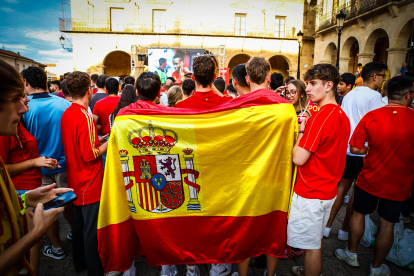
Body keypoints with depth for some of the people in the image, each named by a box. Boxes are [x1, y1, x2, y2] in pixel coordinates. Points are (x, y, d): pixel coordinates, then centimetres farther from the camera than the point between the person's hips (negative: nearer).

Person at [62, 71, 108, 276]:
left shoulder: (66, 114, 4)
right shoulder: (85, 117, -22)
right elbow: (90, 155, -22)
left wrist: (98, 140, 13)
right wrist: (109, 142, -10)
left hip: (75, 180, 9)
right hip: (90, 182, -9)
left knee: (78, 223, 21)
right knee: (92, 228, 5)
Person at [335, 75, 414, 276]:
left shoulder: (371, 117, -14)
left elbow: (355, 148, -11)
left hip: (370, 179, 0)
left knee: (358, 214, 20)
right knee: (387, 224, 13)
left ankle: (351, 254, 35)